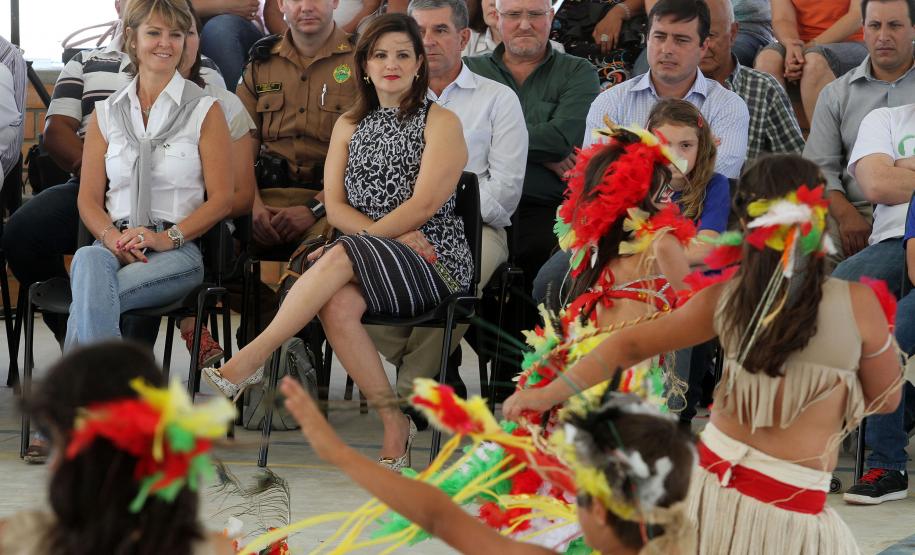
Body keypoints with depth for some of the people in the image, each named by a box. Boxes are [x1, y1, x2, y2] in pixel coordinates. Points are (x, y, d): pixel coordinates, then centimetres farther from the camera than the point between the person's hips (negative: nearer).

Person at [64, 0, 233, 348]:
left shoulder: (204, 110, 10)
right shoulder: (107, 113, 19)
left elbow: (221, 199, 4)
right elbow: (89, 198, 16)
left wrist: (167, 237, -11)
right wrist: (112, 238, -7)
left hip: (178, 250, -3)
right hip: (115, 246, 3)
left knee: (89, 299, -36)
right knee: (88, 261, -38)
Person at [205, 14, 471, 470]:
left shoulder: (440, 123, 4)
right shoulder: (349, 125, 18)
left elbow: (425, 203, -9)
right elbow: (335, 207, 8)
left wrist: (364, 240, -13)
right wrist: (392, 235, -9)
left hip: (434, 261, -4)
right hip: (370, 267, 4)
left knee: (340, 258, -33)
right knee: (338, 305, -32)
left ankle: (248, 362, -32)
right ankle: (394, 424, -24)